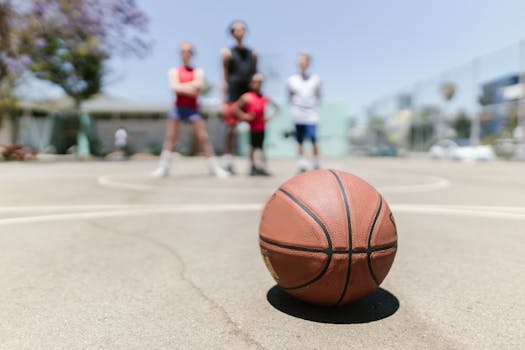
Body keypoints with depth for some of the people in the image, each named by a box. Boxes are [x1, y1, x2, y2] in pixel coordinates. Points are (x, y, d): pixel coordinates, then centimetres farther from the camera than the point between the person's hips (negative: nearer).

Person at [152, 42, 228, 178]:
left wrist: (182, 86, -16)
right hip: (178, 107, 1)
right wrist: (191, 87, -14)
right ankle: (163, 167, 1)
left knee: (203, 137, -6)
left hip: (193, 108, -1)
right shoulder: (174, 71, 9)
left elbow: (199, 86, -10)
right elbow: (174, 86, -9)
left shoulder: (198, 71, 8)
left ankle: (214, 167, -2)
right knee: (170, 137, -3)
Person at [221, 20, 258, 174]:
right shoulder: (228, 53, 5)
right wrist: (224, 102, -6)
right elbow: (225, 79, 1)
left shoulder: (252, 54, 14)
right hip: (233, 94, -3)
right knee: (231, 128, -3)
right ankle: (228, 160, 8)